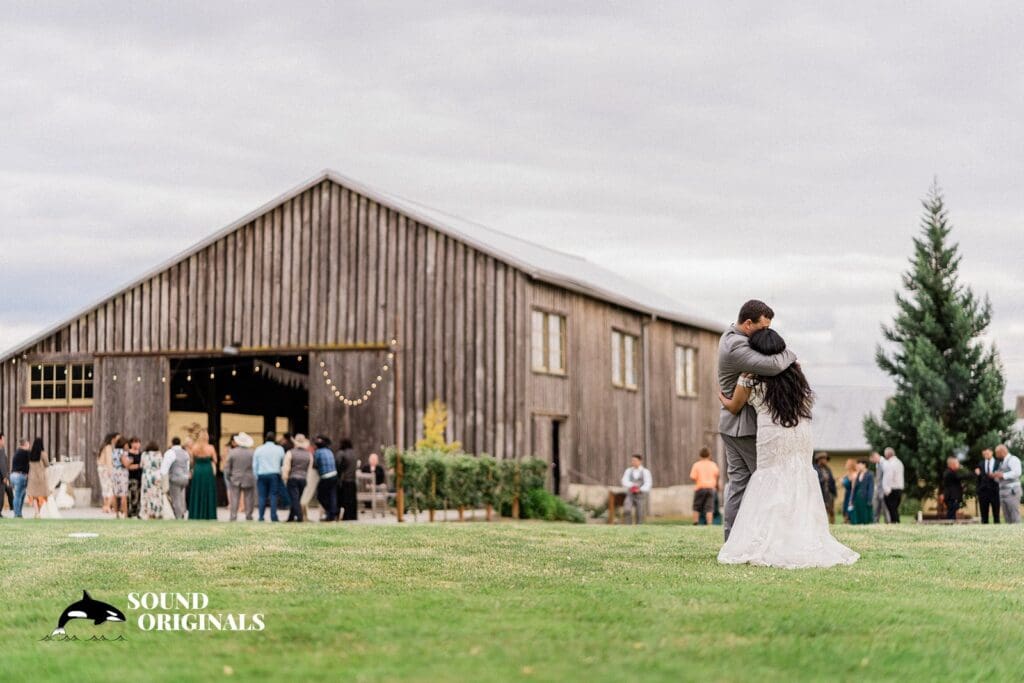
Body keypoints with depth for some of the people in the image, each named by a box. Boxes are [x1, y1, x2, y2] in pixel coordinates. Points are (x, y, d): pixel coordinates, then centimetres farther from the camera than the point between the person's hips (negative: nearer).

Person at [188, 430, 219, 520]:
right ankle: (208, 515, 5)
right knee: (208, 495, 6)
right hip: (208, 472, -2)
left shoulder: (194, 447, -4)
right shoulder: (210, 448, -9)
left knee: (197, 494, 9)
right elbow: (215, 461, 0)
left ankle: (195, 516, 8)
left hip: (197, 471, 2)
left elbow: (192, 461, 5)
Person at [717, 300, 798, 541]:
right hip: (746, 425, -10)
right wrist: (789, 355, -14)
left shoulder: (733, 334, 10)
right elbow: (772, 366, -34)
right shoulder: (736, 347, -24)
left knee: (738, 482, 8)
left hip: (731, 424, 10)